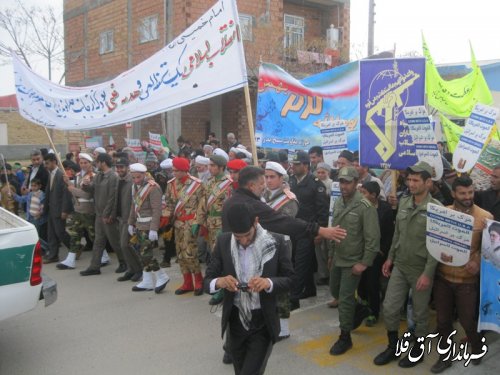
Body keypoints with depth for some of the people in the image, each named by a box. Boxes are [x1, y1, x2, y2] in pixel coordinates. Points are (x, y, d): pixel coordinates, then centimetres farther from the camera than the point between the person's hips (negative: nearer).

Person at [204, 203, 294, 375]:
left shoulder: (276, 242, -12)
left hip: (263, 324, -3)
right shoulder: (223, 242, -7)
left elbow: (290, 280, -6)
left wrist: (269, 283, -27)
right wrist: (219, 282, -27)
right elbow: (207, 280, -3)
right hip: (235, 322, 3)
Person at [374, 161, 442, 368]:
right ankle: (393, 347, 27)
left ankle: (417, 351, 30)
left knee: (420, 314, 10)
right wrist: (390, 258, 12)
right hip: (399, 266, 5)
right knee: (389, 308, 7)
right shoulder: (403, 202, 3)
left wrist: (428, 273, -19)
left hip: (420, 270, -5)